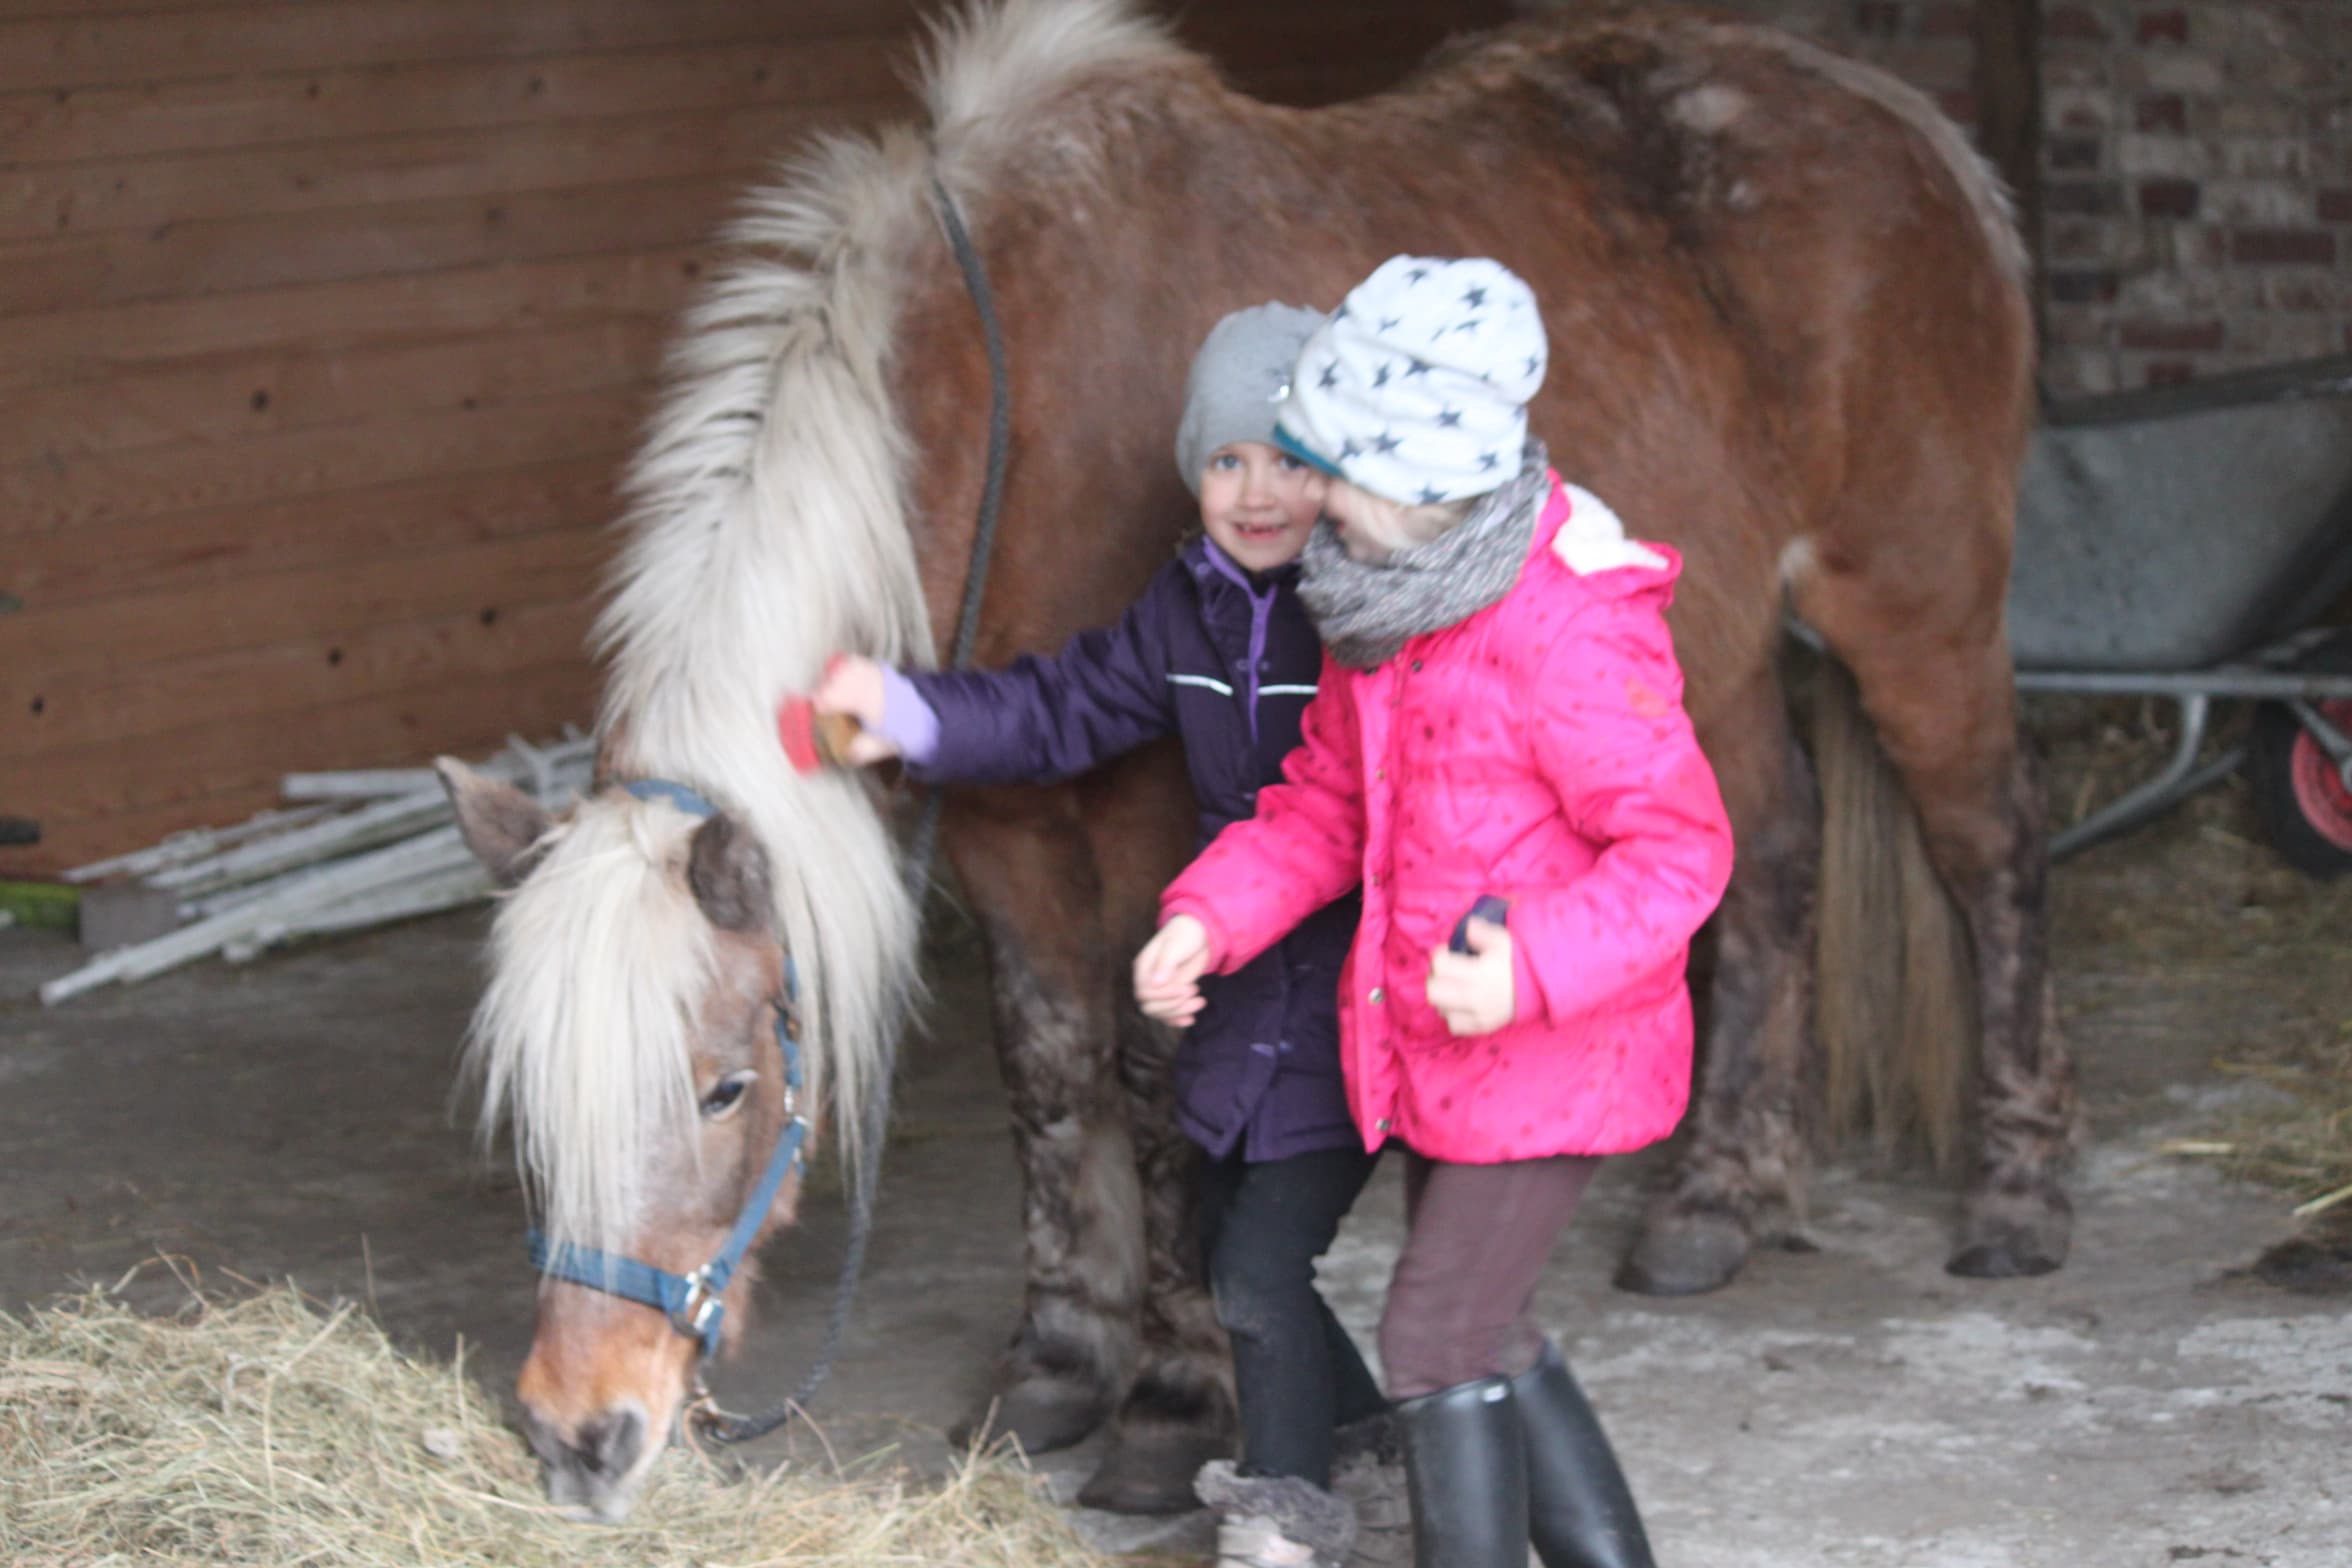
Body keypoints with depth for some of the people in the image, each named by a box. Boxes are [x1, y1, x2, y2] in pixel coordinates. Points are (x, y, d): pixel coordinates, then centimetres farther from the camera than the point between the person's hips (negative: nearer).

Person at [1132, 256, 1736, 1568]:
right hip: (1430, 1047, 9)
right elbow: (1328, 799, 11)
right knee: (1489, 1335, 19)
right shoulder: (1383, 596, 3)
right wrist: (1212, 917, -5)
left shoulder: (1567, 634, -25)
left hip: (1556, 1053, -9)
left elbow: (1679, 849, -23)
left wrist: (1533, 968, -36)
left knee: (1437, 1340, -6)